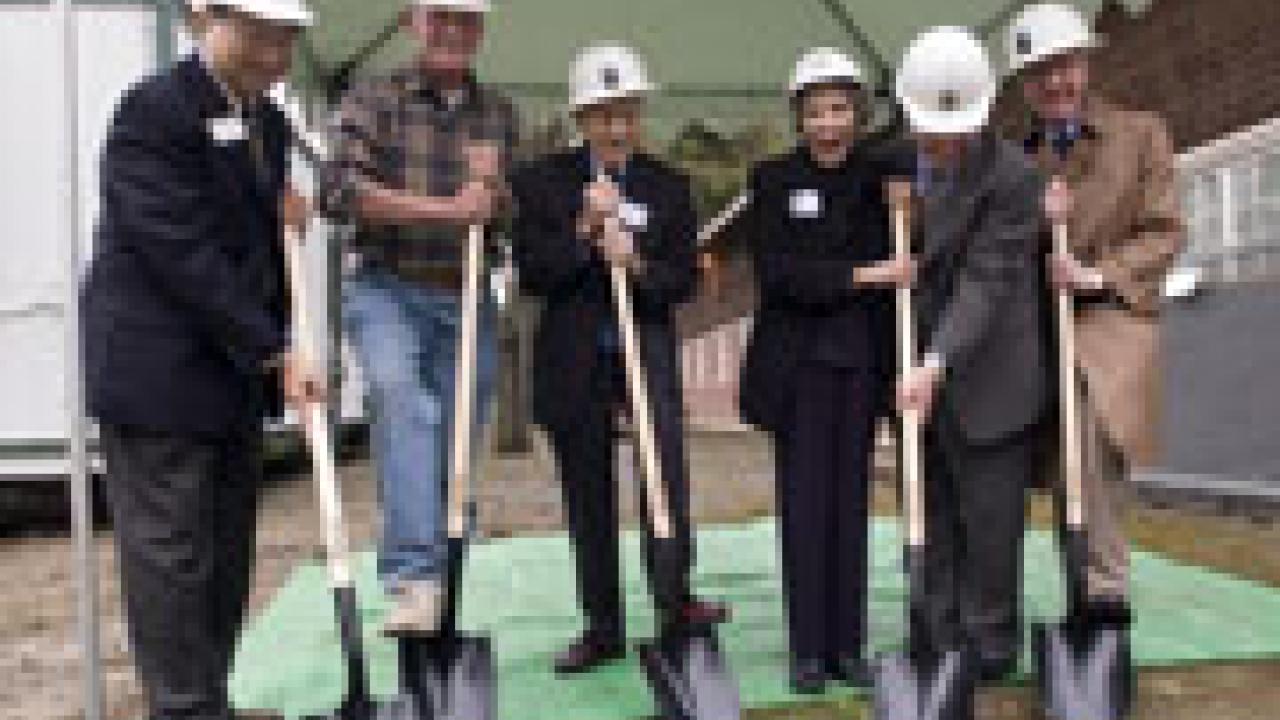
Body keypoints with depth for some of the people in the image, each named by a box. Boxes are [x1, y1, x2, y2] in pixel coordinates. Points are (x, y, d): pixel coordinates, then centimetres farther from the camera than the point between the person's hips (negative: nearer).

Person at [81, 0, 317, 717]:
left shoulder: (267, 120, 12)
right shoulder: (156, 108, -13)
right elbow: (182, 252, -20)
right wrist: (274, 353, -19)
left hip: (236, 375, 8)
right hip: (158, 374, -8)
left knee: (227, 556, 12)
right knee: (170, 554, -1)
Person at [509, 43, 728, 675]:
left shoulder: (668, 187, 5)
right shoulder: (542, 182, 2)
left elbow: (683, 281, 0)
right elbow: (531, 274, -4)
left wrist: (638, 265, -18)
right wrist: (583, 233, -16)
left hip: (647, 346, 0)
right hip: (572, 357, 1)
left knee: (665, 468, -23)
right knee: (587, 497, 8)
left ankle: (674, 599, -15)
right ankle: (602, 626, 20)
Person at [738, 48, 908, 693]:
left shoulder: (877, 175, 6)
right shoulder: (774, 179, -1)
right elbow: (777, 272, -11)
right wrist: (859, 276, -17)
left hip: (860, 357, 2)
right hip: (798, 360, -2)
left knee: (851, 498, 6)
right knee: (806, 500, -2)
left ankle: (847, 644, 14)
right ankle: (808, 647, 7)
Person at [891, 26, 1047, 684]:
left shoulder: (1014, 176, -15)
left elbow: (987, 280, -22)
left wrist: (937, 363, -29)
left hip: (986, 379, -5)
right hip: (918, 371, 5)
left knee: (989, 523, 2)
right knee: (933, 523, 11)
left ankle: (989, 648, 16)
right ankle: (937, 642, 20)